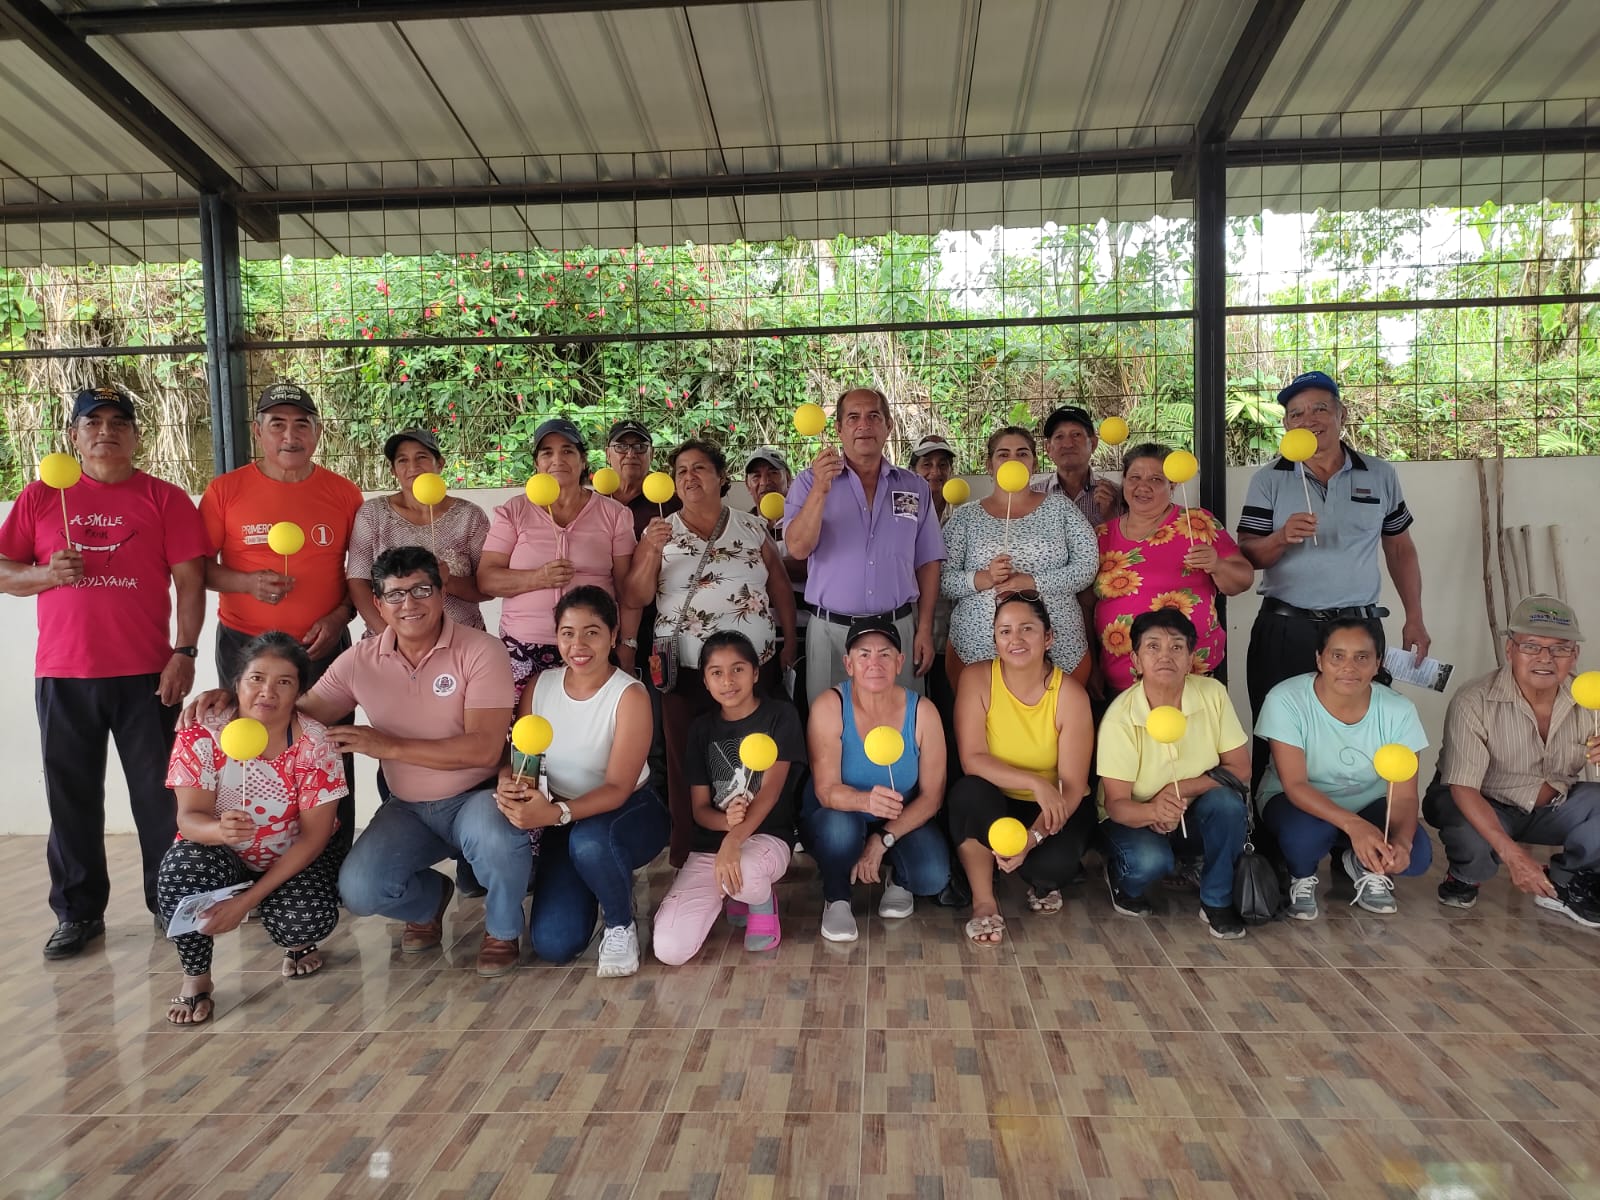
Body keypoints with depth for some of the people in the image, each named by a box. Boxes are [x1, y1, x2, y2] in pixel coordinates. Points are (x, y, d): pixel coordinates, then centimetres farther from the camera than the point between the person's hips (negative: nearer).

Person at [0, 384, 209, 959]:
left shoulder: (165, 499, 2)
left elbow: (190, 581, -2)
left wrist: (184, 652, -10)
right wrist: (46, 573, -12)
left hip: (146, 674, -2)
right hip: (63, 676, 2)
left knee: (159, 796, 5)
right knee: (72, 799, 10)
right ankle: (78, 913, 23)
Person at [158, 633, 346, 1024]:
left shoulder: (315, 744, -19)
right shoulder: (201, 735, -16)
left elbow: (314, 835, -17)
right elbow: (189, 816, -20)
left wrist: (249, 898, -24)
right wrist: (219, 830, -46)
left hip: (295, 860, -1)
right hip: (223, 858, 1)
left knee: (305, 920, -29)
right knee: (181, 867, -31)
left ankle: (300, 943, 12)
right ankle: (196, 977, -6)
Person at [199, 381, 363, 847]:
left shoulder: (344, 493, 3)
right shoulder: (225, 490, 1)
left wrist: (341, 615, -5)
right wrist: (247, 583, -15)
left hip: (324, 648, 1)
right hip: (245, 647, 0)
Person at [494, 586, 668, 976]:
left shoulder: (630, 695, -20)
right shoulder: (539, 688, -5)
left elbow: (617, 789, -24)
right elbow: (515, 760, -3)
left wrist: (555, 813, -41)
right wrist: (509, 785, -28)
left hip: (628, 812, -4)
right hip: (564, 821, 4)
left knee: (589, 842, -40)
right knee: (552, 944, -11)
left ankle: (621, 927, -9)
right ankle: (587, 891, 24)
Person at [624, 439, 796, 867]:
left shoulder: (753, 527, 7)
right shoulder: (660, 532, 5)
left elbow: (780, 586, 11)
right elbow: (635, 598, -1)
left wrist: (789, 640, 3)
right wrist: (652, 552, -16)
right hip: (685, 671, -1)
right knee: (688, 766, 2)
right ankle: (689, 860, 16)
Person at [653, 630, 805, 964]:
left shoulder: (780, 716, -3)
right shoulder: (701, 728, 8)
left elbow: (771, 789, -14)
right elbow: (700, 808, 4)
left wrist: (734, 839, -32)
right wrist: (727, 819, -21)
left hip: (767, 837, -4)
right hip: (709, 845, 4)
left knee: (742, 870, -42)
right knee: (669, 949, -17)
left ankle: (763, 904, -1)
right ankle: (737, 894, 15)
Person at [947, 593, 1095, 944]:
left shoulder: (1070, 693, -16)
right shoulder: (977, 678, -14)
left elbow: (1073, 785, -17)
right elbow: (971, 759, -21)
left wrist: (1033, 837, -32)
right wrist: (1035, 783, -33)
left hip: (1055, 809, 0)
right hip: (994, 804, 1)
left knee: (1056, 863, -31)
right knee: (968, 791, -33)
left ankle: (1042, 884, 10)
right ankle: (983, 902, -16)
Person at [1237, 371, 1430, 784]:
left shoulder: (1380, 476, 8)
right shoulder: (1269, 480, 3)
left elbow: (1400, 550, 13)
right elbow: (1247, 556, -2)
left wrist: (1414, 620, 9)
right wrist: (1282, 538, -22)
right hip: (1284, 632, -1)